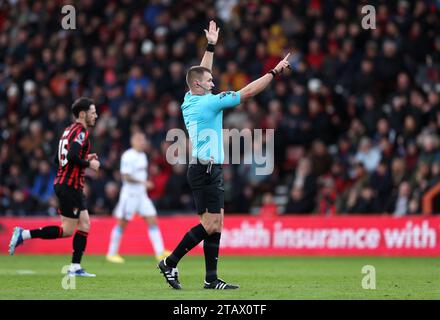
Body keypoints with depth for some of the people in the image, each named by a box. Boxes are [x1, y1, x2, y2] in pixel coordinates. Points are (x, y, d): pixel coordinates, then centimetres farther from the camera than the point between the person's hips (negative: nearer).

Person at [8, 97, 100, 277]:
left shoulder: (69, 130, 16)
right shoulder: (81, 131, -13)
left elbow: (58, 159, 18)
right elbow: (72, 156, -27)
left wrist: (84, 159, 15)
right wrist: (89, 163, -12)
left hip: (62, 183, 10)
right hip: (70, 186, -10)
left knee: (84, 225, 8)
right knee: (67, 230, -5)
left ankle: (75, 268, 6)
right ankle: (23, 235, -6)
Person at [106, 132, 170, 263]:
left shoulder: (142, 155, 14)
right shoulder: (128, 156, -14)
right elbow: (126, 176, -21)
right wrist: (142, 182, -25)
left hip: (141, 194, 8)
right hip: (129, 194, -8)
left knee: (152, 220, -1)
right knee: (122, 223, -1)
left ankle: (160, 252, -4)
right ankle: (112, 253, 9)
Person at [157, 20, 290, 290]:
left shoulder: (190, 101, 11)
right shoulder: (209, 102, -12)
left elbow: (202, 73, 29)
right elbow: (247, 92, -11)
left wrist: (211, 46, 35)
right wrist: (275, 72, -4)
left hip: (207, 171, 10)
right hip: (206, 171, -10)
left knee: (216, 224, 6)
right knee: (209, 225, -10)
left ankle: (211, 279, 3)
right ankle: (170, 263, -6)